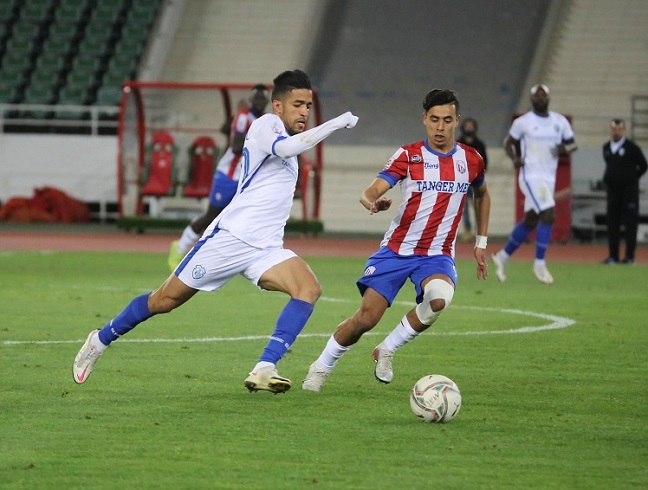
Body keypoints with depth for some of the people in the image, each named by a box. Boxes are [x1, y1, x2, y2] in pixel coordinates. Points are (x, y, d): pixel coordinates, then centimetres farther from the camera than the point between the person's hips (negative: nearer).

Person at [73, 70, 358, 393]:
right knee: (165, 300, 4)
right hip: (229, 236, -7)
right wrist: (338, 122, -27)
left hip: (265, 248, 7)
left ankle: (264, 369, -30)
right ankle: (101, 340, 27)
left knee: (309, 289, -22)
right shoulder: (266, 125, -6)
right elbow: (287, 147, -29)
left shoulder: (284, 137, 20)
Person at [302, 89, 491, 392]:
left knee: (440, 299, -32)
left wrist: (481, 243, 20)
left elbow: (482, 195, 25)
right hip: (396, 250, -1)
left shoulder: (471, 160, 3)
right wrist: (374, 203, -41)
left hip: (437, 255, 1)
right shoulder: (408, 156, -5)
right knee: (366, 318, -9)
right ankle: (321, 368, 17)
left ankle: (387, 350, -9)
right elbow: (369, 193, -16)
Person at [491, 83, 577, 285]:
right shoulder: (523, 122, -5)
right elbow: (508, 142, 5)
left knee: (530, 221, 14)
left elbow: (573, 144, 12)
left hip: (549, 177, 6)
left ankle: (503, 256, 30)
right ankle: (539, 264, -7)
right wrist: (514, 158, -14)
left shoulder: (560, 121, 7)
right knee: (548, 215, -17)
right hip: (531, 176, -6)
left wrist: (565, 149, -11)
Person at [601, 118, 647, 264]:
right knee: (612, 224, 6)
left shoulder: (631, 147, -7)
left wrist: (631, 179, 3)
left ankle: (630, 256, -1)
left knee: (630, 223, -3)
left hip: (629, 190, -5)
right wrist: (609, 179, 11)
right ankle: (613, 255, 11)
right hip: (612, 189, 5)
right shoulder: (606, 148, 9)